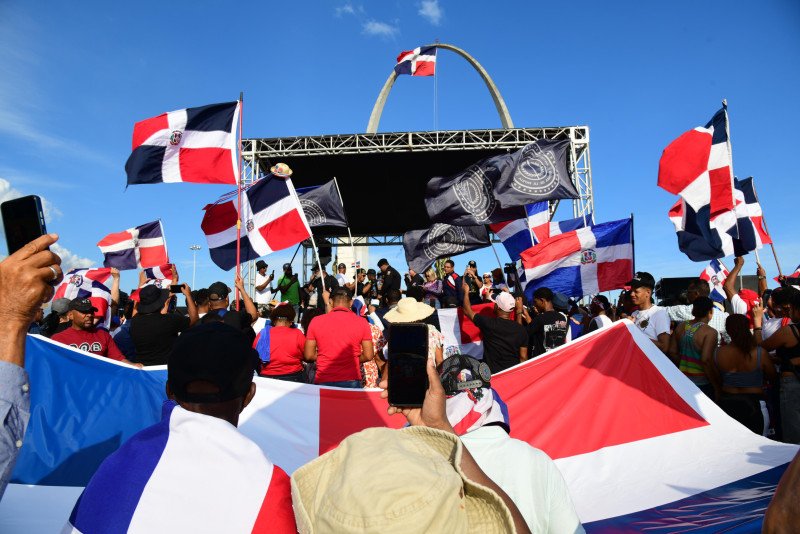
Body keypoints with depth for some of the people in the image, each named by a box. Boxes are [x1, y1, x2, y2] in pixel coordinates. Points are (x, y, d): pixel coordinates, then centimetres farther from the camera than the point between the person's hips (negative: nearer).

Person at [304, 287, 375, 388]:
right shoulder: (361, 322, -4)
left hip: (323, 381, 0)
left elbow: (309, 355, 0)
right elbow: (368, 356, -2)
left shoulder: (316, 321, -3)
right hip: (351, 381, 0)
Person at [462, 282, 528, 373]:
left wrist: (466, 292, 13)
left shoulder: (488, 323, -16)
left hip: (493, 373, -2)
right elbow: (523, 357, -3)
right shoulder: (521, 329, -8)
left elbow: (467, 311, -1)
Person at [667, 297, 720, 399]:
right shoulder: (710, 332, -15)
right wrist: (717, 386, -13)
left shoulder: (681, 327, 2)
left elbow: (671, 352, 4)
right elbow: (706, 360, -21)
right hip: (702, 383, -5)